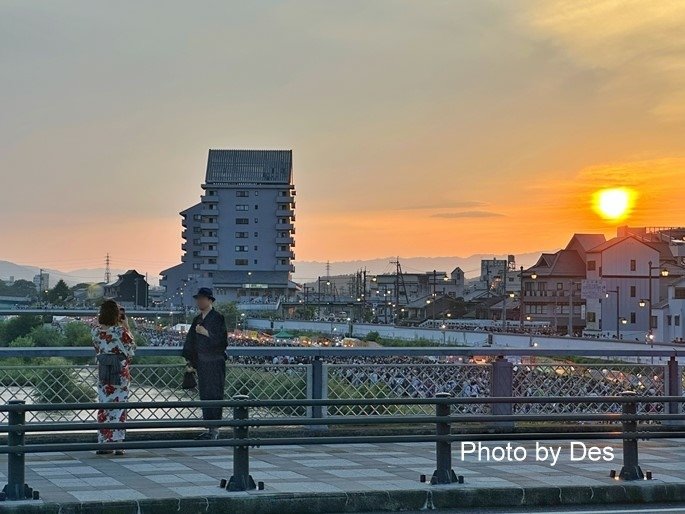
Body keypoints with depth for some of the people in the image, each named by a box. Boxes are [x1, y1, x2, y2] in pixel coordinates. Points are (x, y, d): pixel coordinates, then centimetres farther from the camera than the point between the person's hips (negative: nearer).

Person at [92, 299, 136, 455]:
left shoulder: (96, 330, 0)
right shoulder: (120, 331, -15)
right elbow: (131, 349, -4)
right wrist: (126, 327, -2)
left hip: (102, 372, 4)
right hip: (121, 373, -4)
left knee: (104, 407, 11)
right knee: (119, 408, 2)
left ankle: (103, 443, 12)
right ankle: (116, 443, 1)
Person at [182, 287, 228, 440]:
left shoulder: (217, 318, -7)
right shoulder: (197, 320, 14)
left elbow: (222, 340, -14)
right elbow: (190, 342, 18)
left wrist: (206, 333, -19)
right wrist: (191, 362, 14)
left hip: (215, 363, -7)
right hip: (202, 363, 7)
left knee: (214, 395, -8)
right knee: (204, 396, 7)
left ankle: (215, 430, -5)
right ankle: (209, 428, 13)